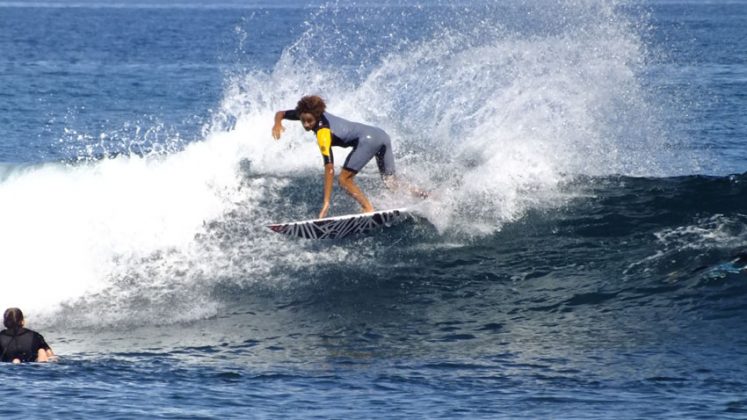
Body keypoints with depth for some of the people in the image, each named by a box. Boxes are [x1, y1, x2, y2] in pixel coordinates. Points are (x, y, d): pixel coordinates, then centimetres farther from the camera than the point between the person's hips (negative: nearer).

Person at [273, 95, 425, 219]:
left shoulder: (323, 132, -18)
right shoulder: (308, 113, 5)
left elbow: (329, 169, -23)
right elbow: (280, 114, 18)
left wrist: (326, 202, -25)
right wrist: (278, 123, -8)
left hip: (368, 139, -10)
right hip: (381, 134, 10)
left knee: (344, 179, -12)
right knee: (391, 182, 14)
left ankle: (368, 209, -23)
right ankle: (424, 197, 4)